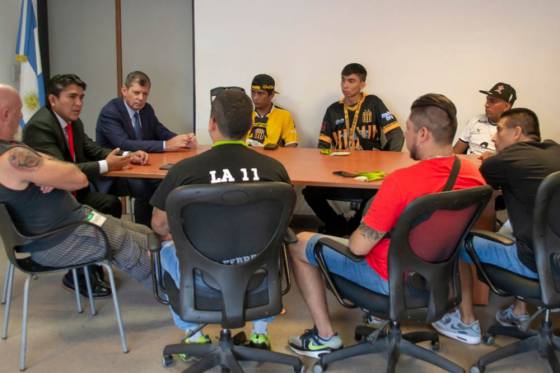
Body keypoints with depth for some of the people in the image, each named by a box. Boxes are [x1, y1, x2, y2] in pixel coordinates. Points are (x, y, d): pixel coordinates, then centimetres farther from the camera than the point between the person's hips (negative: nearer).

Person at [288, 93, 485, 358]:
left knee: (299, 244, 7)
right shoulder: (474, 174, -11)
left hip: (393, 277, -7)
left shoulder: (402, 180, -32)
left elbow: (358, 247, -24)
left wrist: (356, 235, 0)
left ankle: (325, 336, 13)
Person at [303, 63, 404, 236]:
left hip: (369, 170, -3)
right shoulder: (333, 110, 12)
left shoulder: (373, 103, 2)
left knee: (375, 195, -34)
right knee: (310, 192, -21)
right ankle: (338, 226, 4)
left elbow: (396, 135, -4)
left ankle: (353, 227, -4)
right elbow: (323, 146, 12)